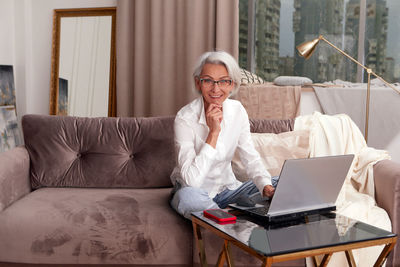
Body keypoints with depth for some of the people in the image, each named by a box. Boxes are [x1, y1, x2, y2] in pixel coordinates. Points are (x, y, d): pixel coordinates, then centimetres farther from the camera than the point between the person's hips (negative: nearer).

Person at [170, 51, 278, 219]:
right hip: (196, 191, -5)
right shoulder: (185, 118, -21)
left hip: (228, 188, 5)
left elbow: (251, 159, -3)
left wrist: (266, 186, -23)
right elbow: (191, 180, -29)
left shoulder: (237, 111, -5)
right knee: (188, 196, -39)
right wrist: (214, 132, -30)